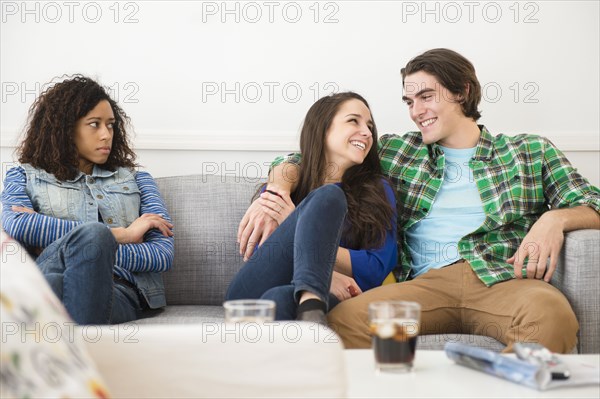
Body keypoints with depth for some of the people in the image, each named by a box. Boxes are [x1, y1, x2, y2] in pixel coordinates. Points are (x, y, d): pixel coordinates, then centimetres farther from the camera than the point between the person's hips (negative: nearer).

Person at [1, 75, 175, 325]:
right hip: (50, 285, -1)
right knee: (92, 233, -36)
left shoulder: (136, 180, 29)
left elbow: (164, 253, 12)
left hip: (120, 291, 1)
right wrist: (120, 234, -2)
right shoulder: (25, 177, 24)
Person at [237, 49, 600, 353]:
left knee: (551, 313, -38)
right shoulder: (399, 151, 24)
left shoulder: (529, 151, 21)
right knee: (344, 319, -31)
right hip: (427, 281, 1)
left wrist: (555, 219, -7)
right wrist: (276, 192, 1)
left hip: (503, 278, -1)